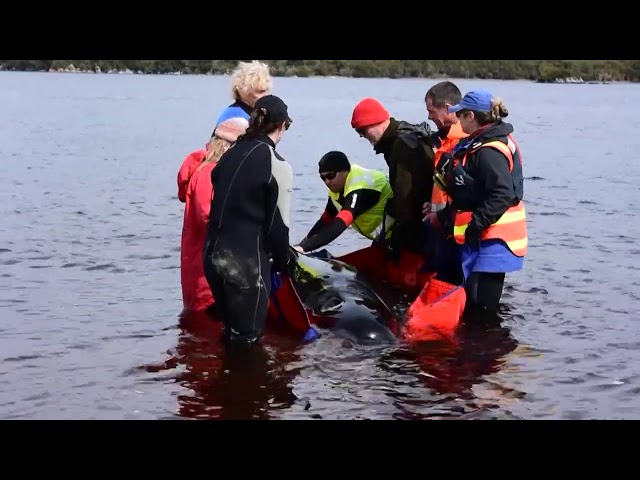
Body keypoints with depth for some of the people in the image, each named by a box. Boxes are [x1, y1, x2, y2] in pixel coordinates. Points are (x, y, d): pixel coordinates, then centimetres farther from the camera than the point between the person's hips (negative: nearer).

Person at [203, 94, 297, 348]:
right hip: (246, 261, -7)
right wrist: (285, 260, 7)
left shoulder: (231, 153, 10)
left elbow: (222, 204, 13)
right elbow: (277, 223, -10)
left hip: (214, 254, 7)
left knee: (231, 332, 22)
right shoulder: (277, 165, -11)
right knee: (246, 338, 5)